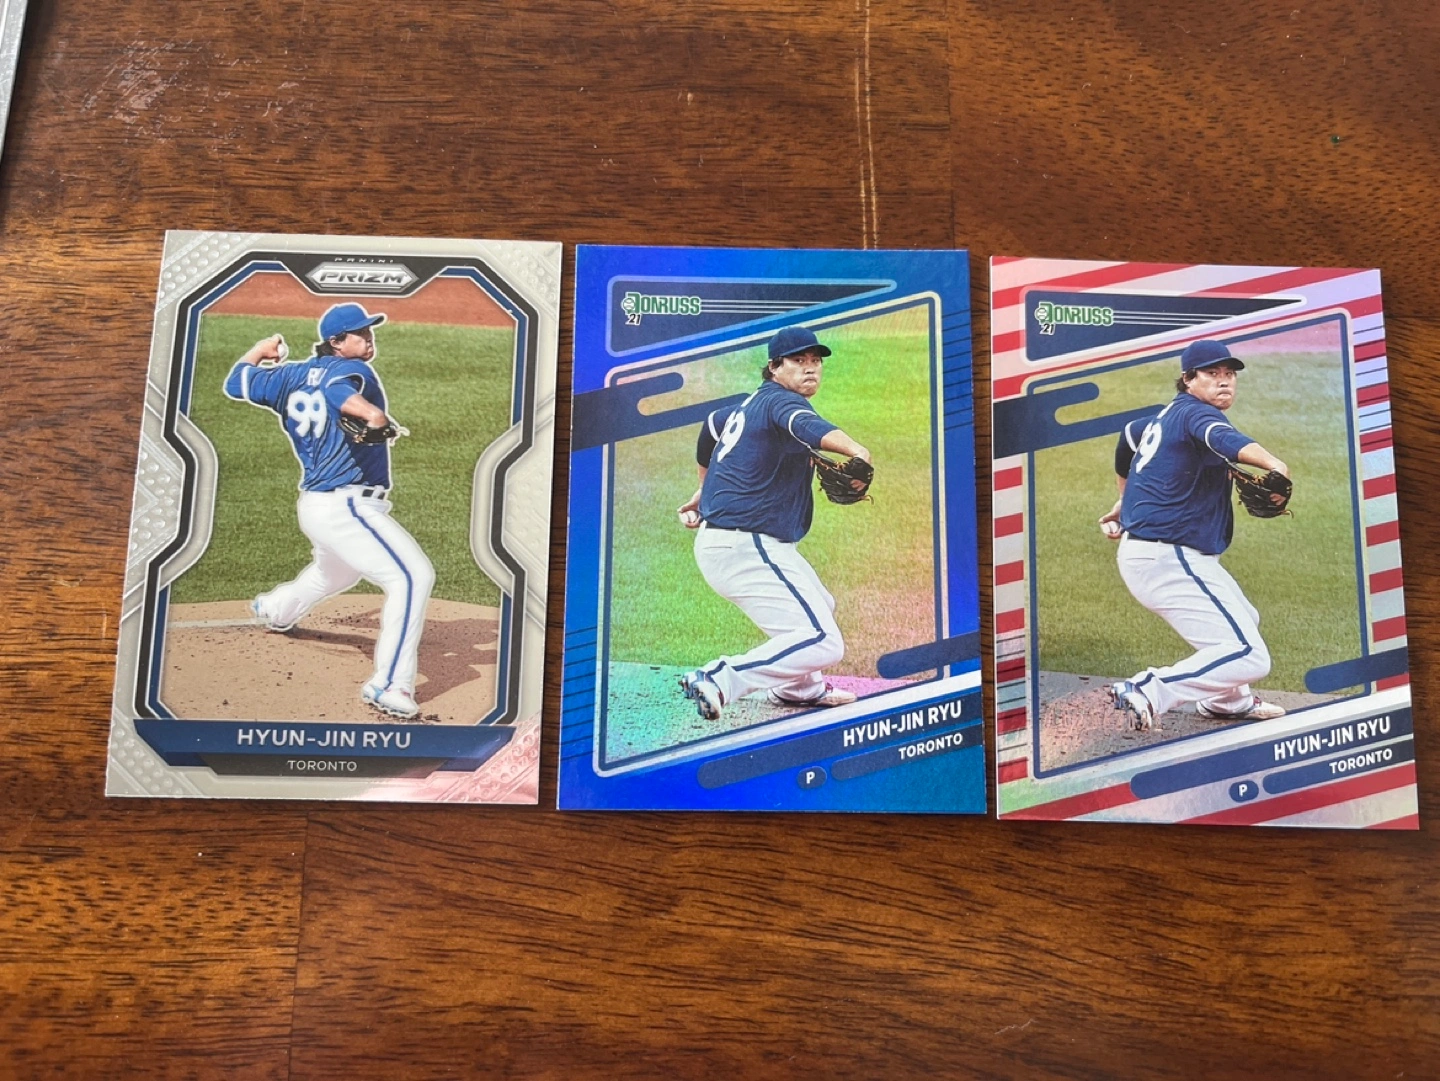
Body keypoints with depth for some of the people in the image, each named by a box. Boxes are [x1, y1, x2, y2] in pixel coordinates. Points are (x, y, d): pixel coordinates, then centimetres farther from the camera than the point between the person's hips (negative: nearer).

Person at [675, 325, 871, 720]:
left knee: (820, 606, 30)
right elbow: (807, 426, -35)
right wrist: (855, 450, -55)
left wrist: (706, 489, 47)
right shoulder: (780, 400, -11)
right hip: (745, 548, -11)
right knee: (823, 642, -17)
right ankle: (720, 681, -23)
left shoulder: (751, 404, 17)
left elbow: (711, 426, 36)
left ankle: (797, 687, 46)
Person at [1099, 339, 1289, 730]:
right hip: (1167, 560, -11)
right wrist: (1271, 462, -56)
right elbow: (1223, 439, -36)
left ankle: (1225, 700, 47)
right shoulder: (1196, 412, -12)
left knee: (1244, 621, 31)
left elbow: (1129, 436, 36)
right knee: (1249, 657, -17)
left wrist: (1126, 500, 47)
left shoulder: (1166, 415, 16)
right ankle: (1150, 692, -24)